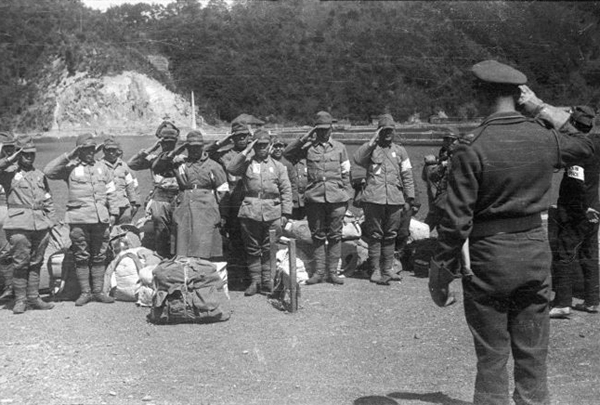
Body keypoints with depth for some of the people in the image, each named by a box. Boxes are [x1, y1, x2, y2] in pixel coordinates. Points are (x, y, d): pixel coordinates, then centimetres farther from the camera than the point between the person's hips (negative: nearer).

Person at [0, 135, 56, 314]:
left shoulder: (40, 175, 18)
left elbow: (48, 201, 22)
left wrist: (51, 222, 13)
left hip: (41, 226, 4)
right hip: (19, 225, -4)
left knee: (36, 264, 8)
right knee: (20, 264, -5)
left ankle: (34, 298, 15)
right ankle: (20, 300, 3)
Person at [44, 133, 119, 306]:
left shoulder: (101, 168, 17)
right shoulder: (70, 167, 3)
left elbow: (111, 192, 19)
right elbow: (48, 171, -11)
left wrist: (114, 212, 12)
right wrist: (68, 156, -10)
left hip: (101, 218, 3)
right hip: (79, 218, -3)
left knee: (99, 256, 6)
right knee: (81, 257, 1)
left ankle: (98, 291, 14)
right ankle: (85, 292, 8)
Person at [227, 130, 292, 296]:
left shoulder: (278, 166, 11)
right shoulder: (247, 163, 9)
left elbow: (286, 190, 8)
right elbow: (231, 168, -11)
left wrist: (285, 214, 0)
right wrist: (246, 152, -9)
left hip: (272, 214, 0)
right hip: (250, 212, 0)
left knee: (269, 250, 2)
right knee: (252, 249, 6)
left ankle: (267, 282, 10)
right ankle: (255, 281, 15)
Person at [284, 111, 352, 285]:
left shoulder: (339, 148, 10)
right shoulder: (308, 147, 6)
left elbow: (346, 174, 11)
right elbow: (287, 153, -5)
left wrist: (347, 197, 7)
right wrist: (304, 138, -9)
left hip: (336, 198, 1)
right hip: (314, 198, 0)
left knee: (335, 236, 3)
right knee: (317, 236, 5)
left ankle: (332, 272, 11)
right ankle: (319, 271, 13)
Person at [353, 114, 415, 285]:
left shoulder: (400, 151, 15)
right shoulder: (371, 149, 7)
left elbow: (407, 176, 14)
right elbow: (357, 158, -15)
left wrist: (409, 200, 7)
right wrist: (373, 141, -14)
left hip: (395, 200, 3)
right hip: (374, 200, -3)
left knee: (390, 236, 9)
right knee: (375, 236, -2)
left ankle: (388, 269, 19)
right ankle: (375, 270, 4)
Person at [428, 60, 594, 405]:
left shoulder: (472, 147, -15)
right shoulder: (545, 138, -1)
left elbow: (456, 219, -15)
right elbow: (587, 145, 23)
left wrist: (442, 274, -6)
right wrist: (541, 108, 24)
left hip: (488, 259, -4)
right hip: (536, 252, 4)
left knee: (492, 358, 7)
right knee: (533, 356, 14)